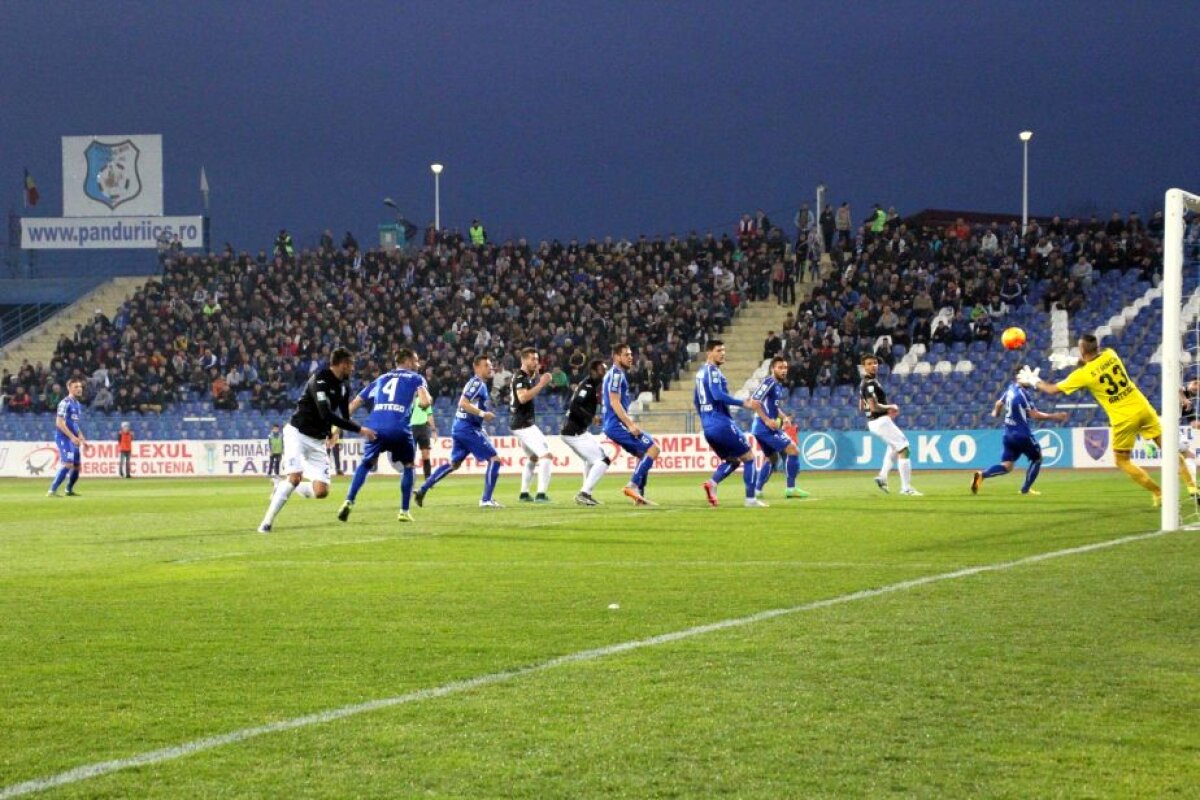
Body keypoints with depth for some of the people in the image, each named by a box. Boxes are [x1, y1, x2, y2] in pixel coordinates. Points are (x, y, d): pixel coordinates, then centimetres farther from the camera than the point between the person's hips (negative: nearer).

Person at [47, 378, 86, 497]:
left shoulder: (78, 404, 16)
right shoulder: (65, 403, -11)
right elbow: (59, 422, -18)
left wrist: (82, 438, 17)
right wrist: (72, 437, -23)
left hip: (73, 439, 9)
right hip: (64, 438, -9)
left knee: (77, 465, 13)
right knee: (68, 464, -20)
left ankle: (69, 490, 32)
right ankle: (52, 491, -20)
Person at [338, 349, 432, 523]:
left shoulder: (381, 379, 27)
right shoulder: (415, 378, 16)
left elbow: (354, 404, 25)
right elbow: (425, 402, -3)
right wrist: (426, 401, 21)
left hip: (375, 428, 3)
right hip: (400, 429, -3)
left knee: (365, 464, 22)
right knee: (408, 466, 21)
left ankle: (349, 502, 4)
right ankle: (404, 511, 17)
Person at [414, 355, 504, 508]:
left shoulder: (480, 384, 19)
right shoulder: (477, 383, -12)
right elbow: (463, 403, -23)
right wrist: (482, 414, -25)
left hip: (461, 427, 10)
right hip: (468, 428, -10)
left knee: (454, 463, 19)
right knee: (494, 459, -9)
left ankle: (422, 490, 18)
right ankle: (486, 500, -10)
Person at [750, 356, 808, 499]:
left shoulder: (778, 385, 15)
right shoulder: (769, 383, -15)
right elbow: (755, 402, -23)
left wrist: (783, 417, 10)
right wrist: (767, 420, -26)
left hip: (761, 429, 10)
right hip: (766, 428, -10)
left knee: (772, 457, 25)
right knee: (793, 450, -10)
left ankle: (757, 490, 28)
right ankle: (791, 488, -8)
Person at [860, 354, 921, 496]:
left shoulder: (863, 383, 12)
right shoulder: (870, 383, -18)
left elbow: (861, 407, 20)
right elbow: (874, 407, -26)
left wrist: (887, 410, 15)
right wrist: (891, 407, -9)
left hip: (872, 423, 10)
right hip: (881, 421, -10)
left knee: (895, 444, 31)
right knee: (903, 449, -8)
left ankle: (883, 476, 19)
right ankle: (906, 488, -11)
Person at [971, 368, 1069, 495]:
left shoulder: (1011, 388, 6)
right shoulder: (1022, 392, -18)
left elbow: (999, 403, 22)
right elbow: (1033, 414, -18)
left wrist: (996, 412, 44)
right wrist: (1053, 417, -14)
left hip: (1008, 434, 7)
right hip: (1022, 434, -7)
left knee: (1007, 466, 8)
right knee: (1037, 458, 14)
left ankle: (981, 475, -14)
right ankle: (1025, 489, 13)